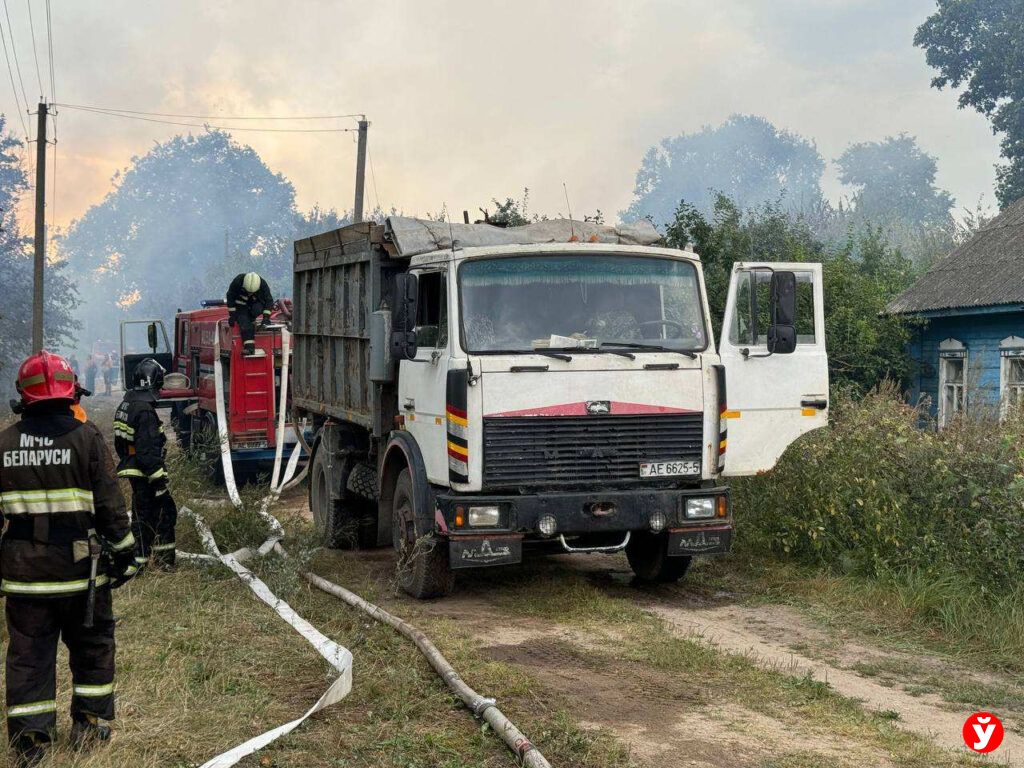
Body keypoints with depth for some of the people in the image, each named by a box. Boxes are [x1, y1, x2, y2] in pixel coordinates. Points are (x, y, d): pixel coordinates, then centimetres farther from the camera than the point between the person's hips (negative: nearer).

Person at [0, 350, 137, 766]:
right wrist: (124, 551, 2)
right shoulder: (86, 437, -8)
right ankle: (89, 724, 20)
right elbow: (110, 504, -8)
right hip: (79, 565, -2)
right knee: (92, 645, 14)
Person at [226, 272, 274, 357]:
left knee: (257, 309, -35)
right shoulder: (237, 282, -26)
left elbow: (268, 300, -13)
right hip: (241, 305, -1)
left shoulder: (263, 284, -23)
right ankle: (249, 347, -25)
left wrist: (266, 317, -21)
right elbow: (230, 297, -13)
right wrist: (232, 315, -13)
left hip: (255, 304, 1)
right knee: (245, 326, -22)